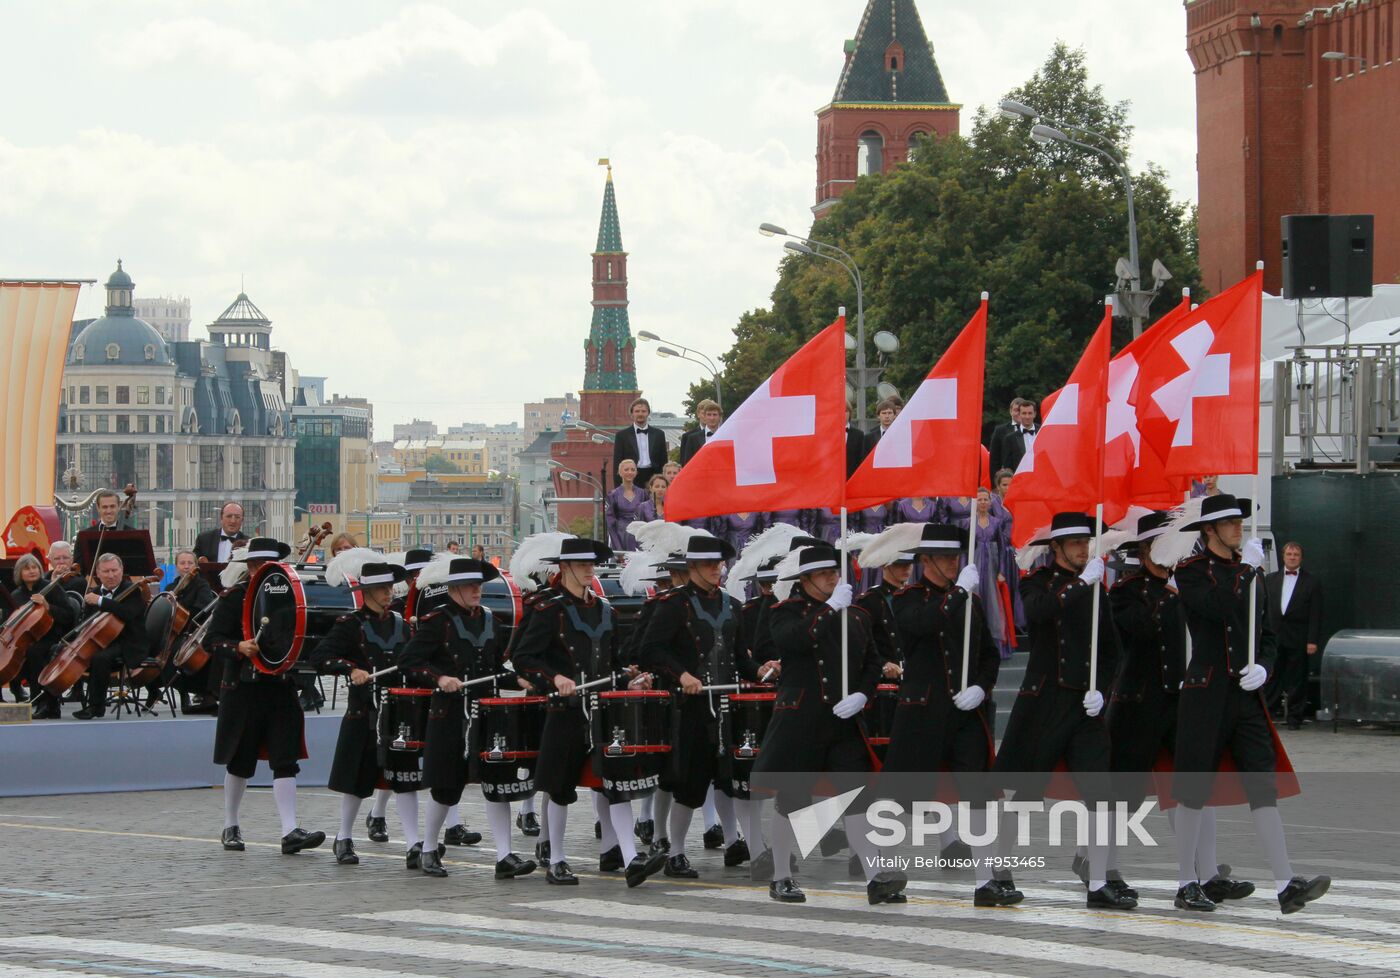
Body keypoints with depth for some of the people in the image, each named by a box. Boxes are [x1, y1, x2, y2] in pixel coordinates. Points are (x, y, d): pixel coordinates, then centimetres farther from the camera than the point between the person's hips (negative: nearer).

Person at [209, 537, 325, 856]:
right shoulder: (234, 598, -3)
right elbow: (214, 641, -7)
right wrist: (239, 647, -25)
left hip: (281, 689, 3)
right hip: (244, 689, -3)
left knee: (285, 760, -6)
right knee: (241, 761, 8)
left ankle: (290, 832, -12)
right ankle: (230, 827, 24)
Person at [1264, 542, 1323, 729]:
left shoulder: (1312, 581, 2)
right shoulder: (1271, 580, 13)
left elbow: (1316, 614, -2)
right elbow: (1264, 608, 12)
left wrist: (1312, 640, -9)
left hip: (1298, 639, -3)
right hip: (1274, 637, 3)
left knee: (1297, 680, 1)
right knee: (1272, 678, 4)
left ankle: (1295, 717, 7)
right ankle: (1268, 713, 9)